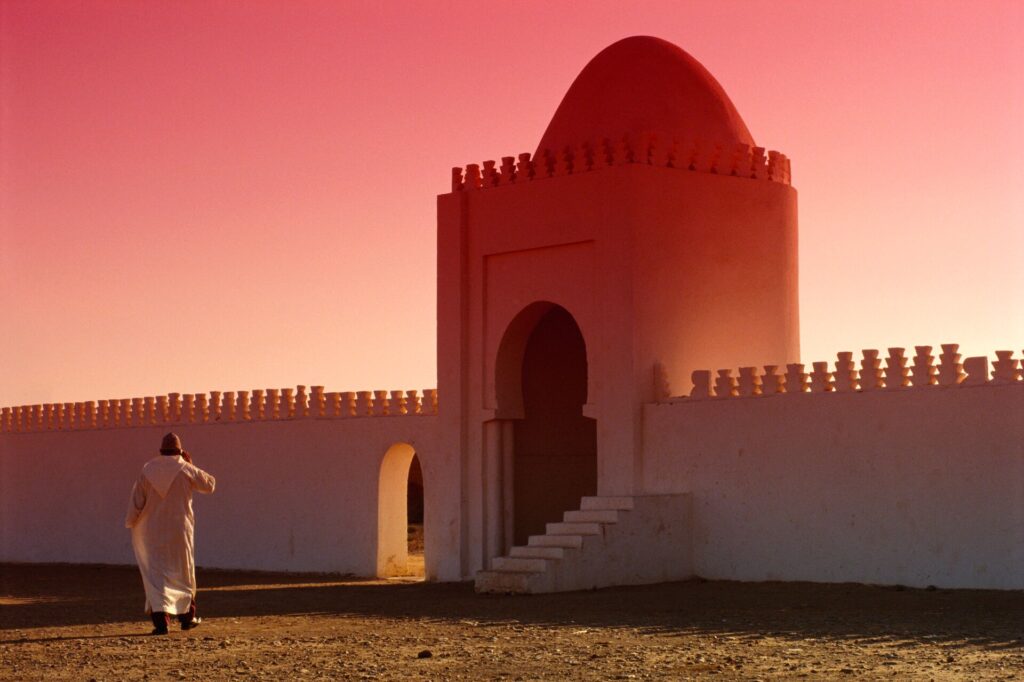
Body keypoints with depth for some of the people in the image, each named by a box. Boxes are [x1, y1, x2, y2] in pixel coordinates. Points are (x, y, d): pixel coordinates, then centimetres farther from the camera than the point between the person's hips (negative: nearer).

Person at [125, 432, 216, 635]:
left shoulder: (147, 470, -3)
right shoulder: (186, 470, -7)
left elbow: (137, 501, -1)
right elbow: (209, 484, 7)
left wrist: (131, 523, 13)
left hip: (153, 531, 0)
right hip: (179, 530, 0)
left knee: (156, 574, 1)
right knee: (183, 572, 16)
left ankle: (161, 619, -14)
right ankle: (187, 617, 27)